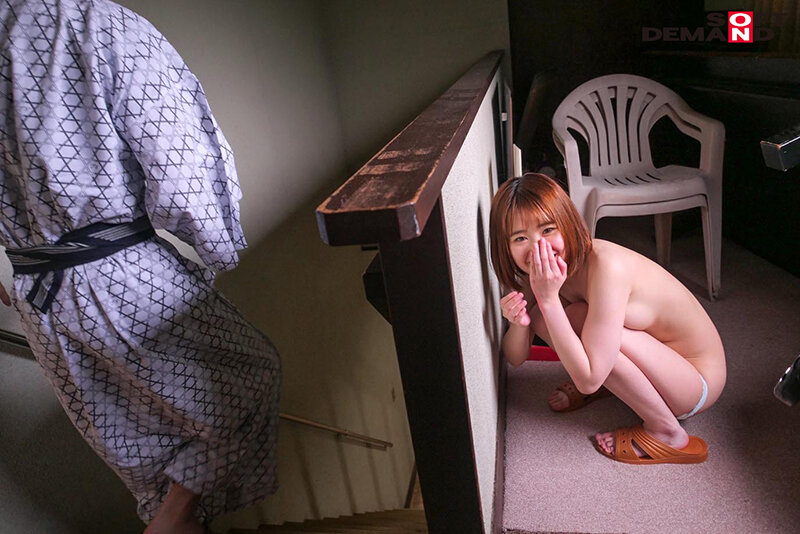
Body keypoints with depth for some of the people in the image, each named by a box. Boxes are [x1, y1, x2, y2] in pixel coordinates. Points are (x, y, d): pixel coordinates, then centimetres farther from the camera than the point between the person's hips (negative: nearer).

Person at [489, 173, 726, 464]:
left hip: (698, 381, -6)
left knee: (580, 320, -30)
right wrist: (518, 323, -27)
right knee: (542, 318, -8)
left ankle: (666, 433, -10)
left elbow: (589, 380, -33)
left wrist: (548, 299, -36)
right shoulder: (538, 269, -11)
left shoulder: (606, 266, -34)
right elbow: (515, 358, -5)